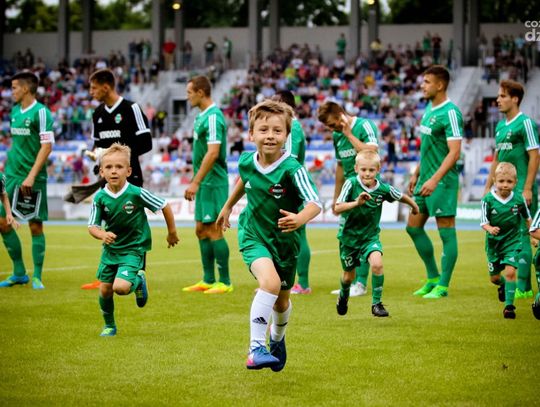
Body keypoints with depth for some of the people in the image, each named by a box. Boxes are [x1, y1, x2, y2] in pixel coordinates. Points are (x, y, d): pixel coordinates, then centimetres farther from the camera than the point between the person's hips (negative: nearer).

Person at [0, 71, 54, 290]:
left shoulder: (40, 112, -11)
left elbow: (47, 146, -16)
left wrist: (31, 176, -20)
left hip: (32, 179, -8)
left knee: (36, 226, -2)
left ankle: (37, 277, 6)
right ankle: (19, 273, 17)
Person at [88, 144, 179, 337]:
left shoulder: (136, 193, -19)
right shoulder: (100, 198, -11)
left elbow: (164, 206, -7)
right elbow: (92, 226, -5)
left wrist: (172, 232, 3)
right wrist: (102, 234, -28)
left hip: (133, 249, -4)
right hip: (111, 248, 4)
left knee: (120, 287, -22)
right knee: (104, 290, 7)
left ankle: (139, 281, 13)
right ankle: (109, 326, 32)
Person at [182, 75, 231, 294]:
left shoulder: (213, 117, -16)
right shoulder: (202, 116, 14)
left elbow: (212, 153, -24)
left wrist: (195, 182, -23)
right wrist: (196, 182, 19)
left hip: (213, 183, -10)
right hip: (205, 183, 10)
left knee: (213, 231, -7)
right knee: (201, 230, 11)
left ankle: (225, 282, -2)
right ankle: (208, 280, 17)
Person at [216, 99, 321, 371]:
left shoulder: (292, 169, -24)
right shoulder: (246, 162, -11)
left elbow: (315, 204, -34)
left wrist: (299, 219, -55)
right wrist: (227, 207, 28)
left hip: (285, 241, 0)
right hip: (253, 236, 0)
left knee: (281, 300, 17)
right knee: (269, 282, -29)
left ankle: (277, 340, 51)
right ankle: (256, 348, -28)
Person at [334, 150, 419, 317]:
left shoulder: (383, 189, -14)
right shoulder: (351, 184, -21)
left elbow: (401, 197, 6)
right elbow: (337, 208, -28)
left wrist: (414, 206, 22)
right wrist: (356, 203, -42)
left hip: (370, 236, 1)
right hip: (349, 235, -1)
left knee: (377, 264, -25)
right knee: (349, 275, 14)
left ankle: (376, 303, -9)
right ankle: (344, 294, 50)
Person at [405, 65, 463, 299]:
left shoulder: (450, 113, -15)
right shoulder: (429, 109, 13)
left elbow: (454, 152, -21)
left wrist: (435, 179, -27)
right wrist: (416, 174, 22)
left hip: (443, 182, -10)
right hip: (426, 179, 10)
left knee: (446, 232, -2)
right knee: (413, 228, 12)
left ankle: (442, 286, 3)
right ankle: (433, 278, 22)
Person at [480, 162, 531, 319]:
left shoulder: (519, 199, -10)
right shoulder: (488, 200, -15)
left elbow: (527, 218, 8)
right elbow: (484, 222, -12)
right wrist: (489, 228, -32)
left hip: (512, 241, -1)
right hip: (494, 242, 1)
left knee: (510, 271, -18)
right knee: (494, 277, 14)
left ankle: (509, 305, -11)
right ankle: (503, 285, 50)